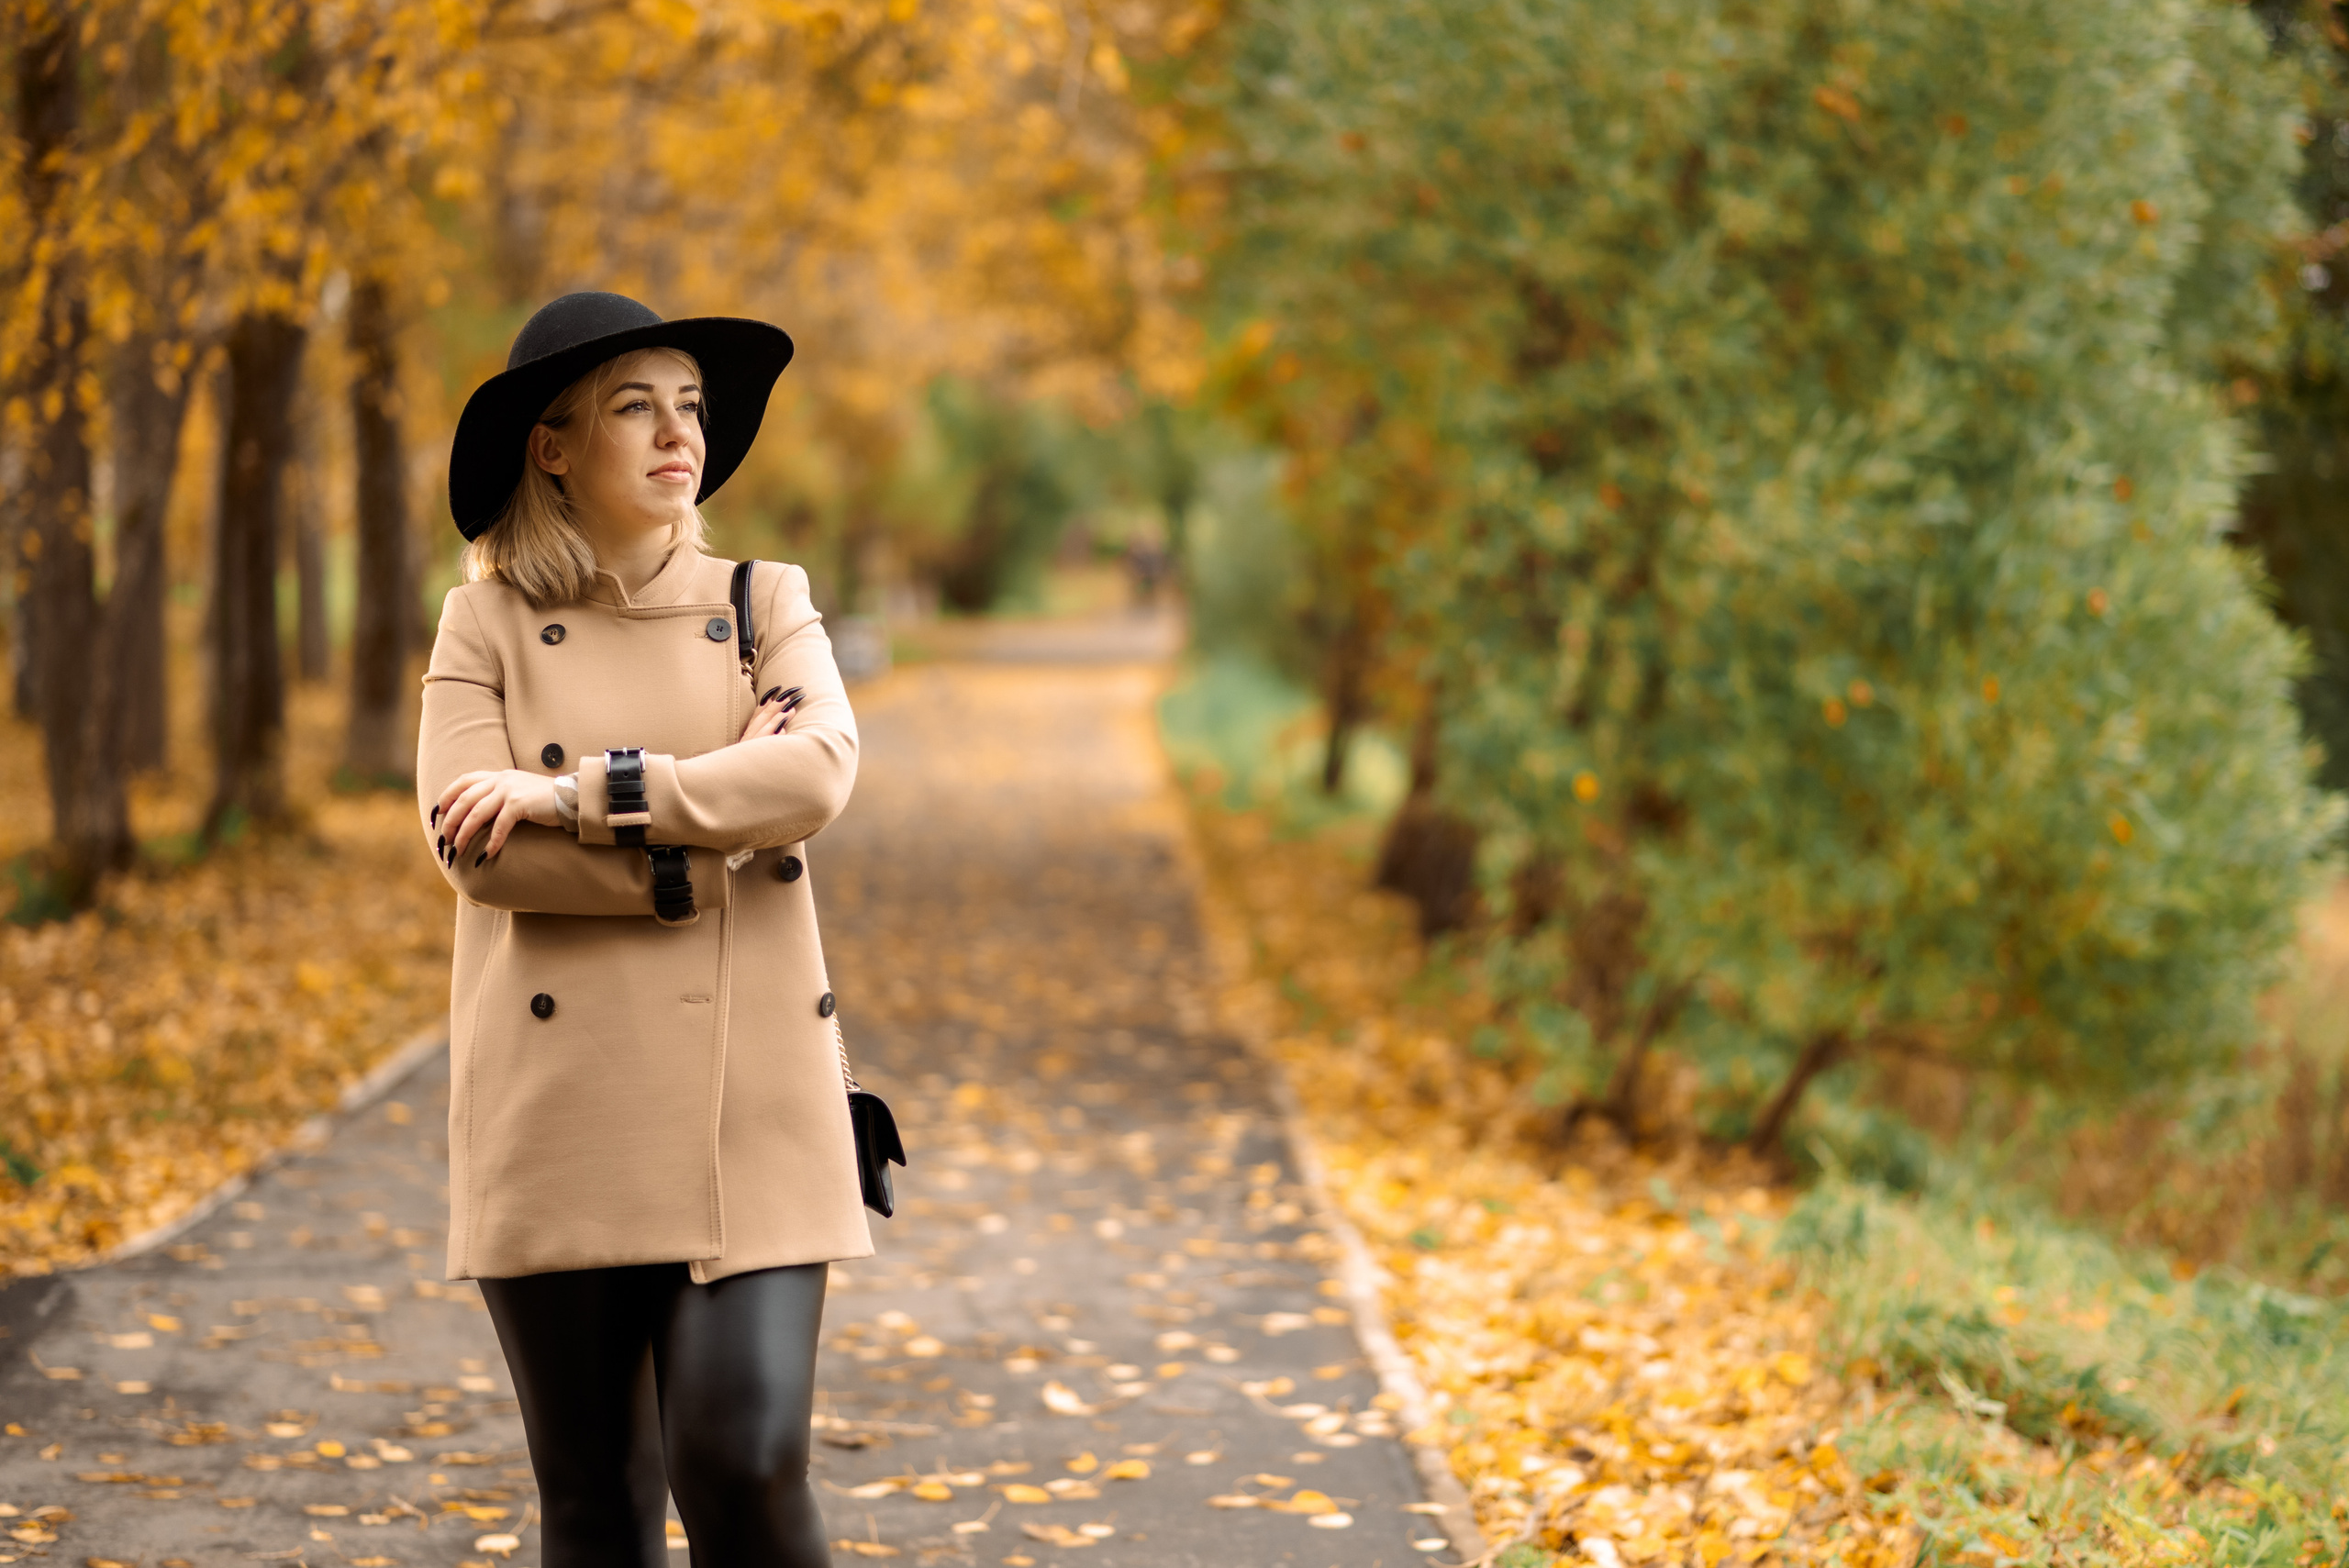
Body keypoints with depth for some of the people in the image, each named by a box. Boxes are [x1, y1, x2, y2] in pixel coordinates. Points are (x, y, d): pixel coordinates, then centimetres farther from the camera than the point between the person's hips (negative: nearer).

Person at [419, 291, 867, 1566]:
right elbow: (471, 845, -10)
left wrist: (572, 794, -15)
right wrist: (715, 842, -10)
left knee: (745, 1462, -12)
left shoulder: (766, 607, 9)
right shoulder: (485, 625, 5)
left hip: (749, 1113, 1)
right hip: (564, 1114, 0)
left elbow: (816, 769, -12)